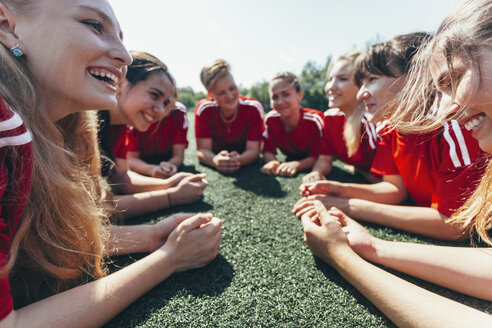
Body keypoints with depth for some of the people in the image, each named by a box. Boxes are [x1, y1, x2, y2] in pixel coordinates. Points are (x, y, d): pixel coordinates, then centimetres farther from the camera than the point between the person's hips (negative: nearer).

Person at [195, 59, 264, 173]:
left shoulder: (254, 108, -21)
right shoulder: (204, 109, -19)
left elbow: (253, 149, -22)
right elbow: (202, 149, -20)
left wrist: (239, 160, -46)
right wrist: (215, 161, -44)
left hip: (247, 165, 0)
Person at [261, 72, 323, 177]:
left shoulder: (314, 120, -28)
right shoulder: (271, 118, -19)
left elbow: (316, 156, -23)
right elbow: (268, 151, -14)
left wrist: (295, 165, -43)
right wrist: (272, 162, -37)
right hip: (290, 160, 2)